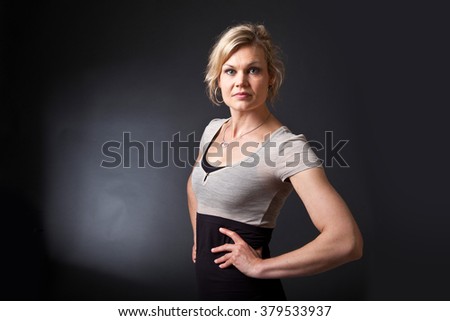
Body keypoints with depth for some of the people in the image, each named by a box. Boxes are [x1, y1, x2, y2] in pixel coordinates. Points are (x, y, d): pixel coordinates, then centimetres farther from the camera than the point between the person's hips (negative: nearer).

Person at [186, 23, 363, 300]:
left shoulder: (287, 146, -20)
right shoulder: (213, 129, 1)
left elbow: (347, 241, -28)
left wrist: (259, 266, -20)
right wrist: (199, 238, 11)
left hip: (247, 290, -6)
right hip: (206, 282, 7)